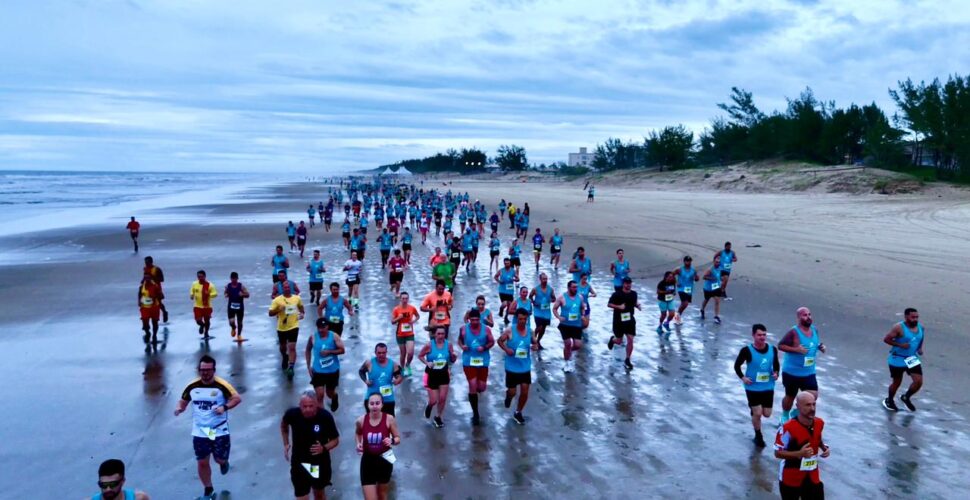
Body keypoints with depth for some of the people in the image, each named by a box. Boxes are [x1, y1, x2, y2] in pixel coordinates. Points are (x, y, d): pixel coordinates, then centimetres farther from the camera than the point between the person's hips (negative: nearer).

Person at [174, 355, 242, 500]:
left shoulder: (221, 385, -14)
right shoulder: (192, 386, -3)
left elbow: (237, 398, -16)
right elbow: (183, 401, 10)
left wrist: (224, 407, -32)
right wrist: (179, 408, -13)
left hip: (220, 431, -3)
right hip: (199, 432, 3)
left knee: (220, 459, 4)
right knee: (202, 462, 8)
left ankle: (223, 462, 44)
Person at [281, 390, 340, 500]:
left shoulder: (326, 416, -23)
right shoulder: (292, 414, -19)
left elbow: (335, 440, -11)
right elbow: (283, 424, 7)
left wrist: (324, 448, -29)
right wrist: (286, 444, 2)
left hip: (320, 463, 0)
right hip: (299, 463, 0)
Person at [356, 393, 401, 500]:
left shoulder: (389, 419, -15)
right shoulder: (361, 421, -12)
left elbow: (398, 438, -5)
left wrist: (392, 441, -26)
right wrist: (359, 443, -6)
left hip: (384, 460, 0)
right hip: (368, 461, 0)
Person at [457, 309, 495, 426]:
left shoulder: (486, 329, -8)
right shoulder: (464, 329, -6)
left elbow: (492, 342, 2)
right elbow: (459, 340, 9)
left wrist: (484, 348, -17)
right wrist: (462, 346, -13)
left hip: (483, 361, 1)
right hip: (469, 361, -1)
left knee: (482, 387, 3)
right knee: (472, 386, -5)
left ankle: (474, 391, 45)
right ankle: (475, 414, 9)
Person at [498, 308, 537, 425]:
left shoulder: (530, 331, -3)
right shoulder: (510, 330, -13)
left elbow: (535, 342, 11)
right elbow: (500, 340, -2)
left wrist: (536, 346, -13)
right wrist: (506, 349, -19)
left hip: (525, 367, 3)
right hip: (512, 367, -3)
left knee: (525, 392, 5)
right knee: (512, 392, 4)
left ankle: (518, 413, 27)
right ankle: (508, 396, 43)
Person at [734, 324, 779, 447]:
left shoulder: (772, 349, -4)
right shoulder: (747, 350, -16)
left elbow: (776, 364, 11)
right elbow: (737, 365, -5)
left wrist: (776, 373, -8)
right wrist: (742, 377, -17)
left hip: (768, 387, 4)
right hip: (752, 388, -4)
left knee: (767, 414, 8)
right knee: (757, 414, -4)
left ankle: (754, 409, 44)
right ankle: (758, 436, 21)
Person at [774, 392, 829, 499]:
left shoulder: (819, 423, -4)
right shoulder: (788, 428, -25)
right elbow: (778, 453, -19)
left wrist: (825, 448, -4)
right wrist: (799, 453, -32)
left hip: (812, 477, 5)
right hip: (790, 478, -5)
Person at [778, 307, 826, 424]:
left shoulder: (815, 330, 1)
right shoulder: (794, 332, -19)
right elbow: (780, 345, -18)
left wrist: (820, 347, -3)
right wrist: (796, 349, -28)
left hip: (809, 373, 5)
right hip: (792, 372, -5)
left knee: (813, 395, -4)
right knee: (790, 396, 11)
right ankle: (785, 415, 39)